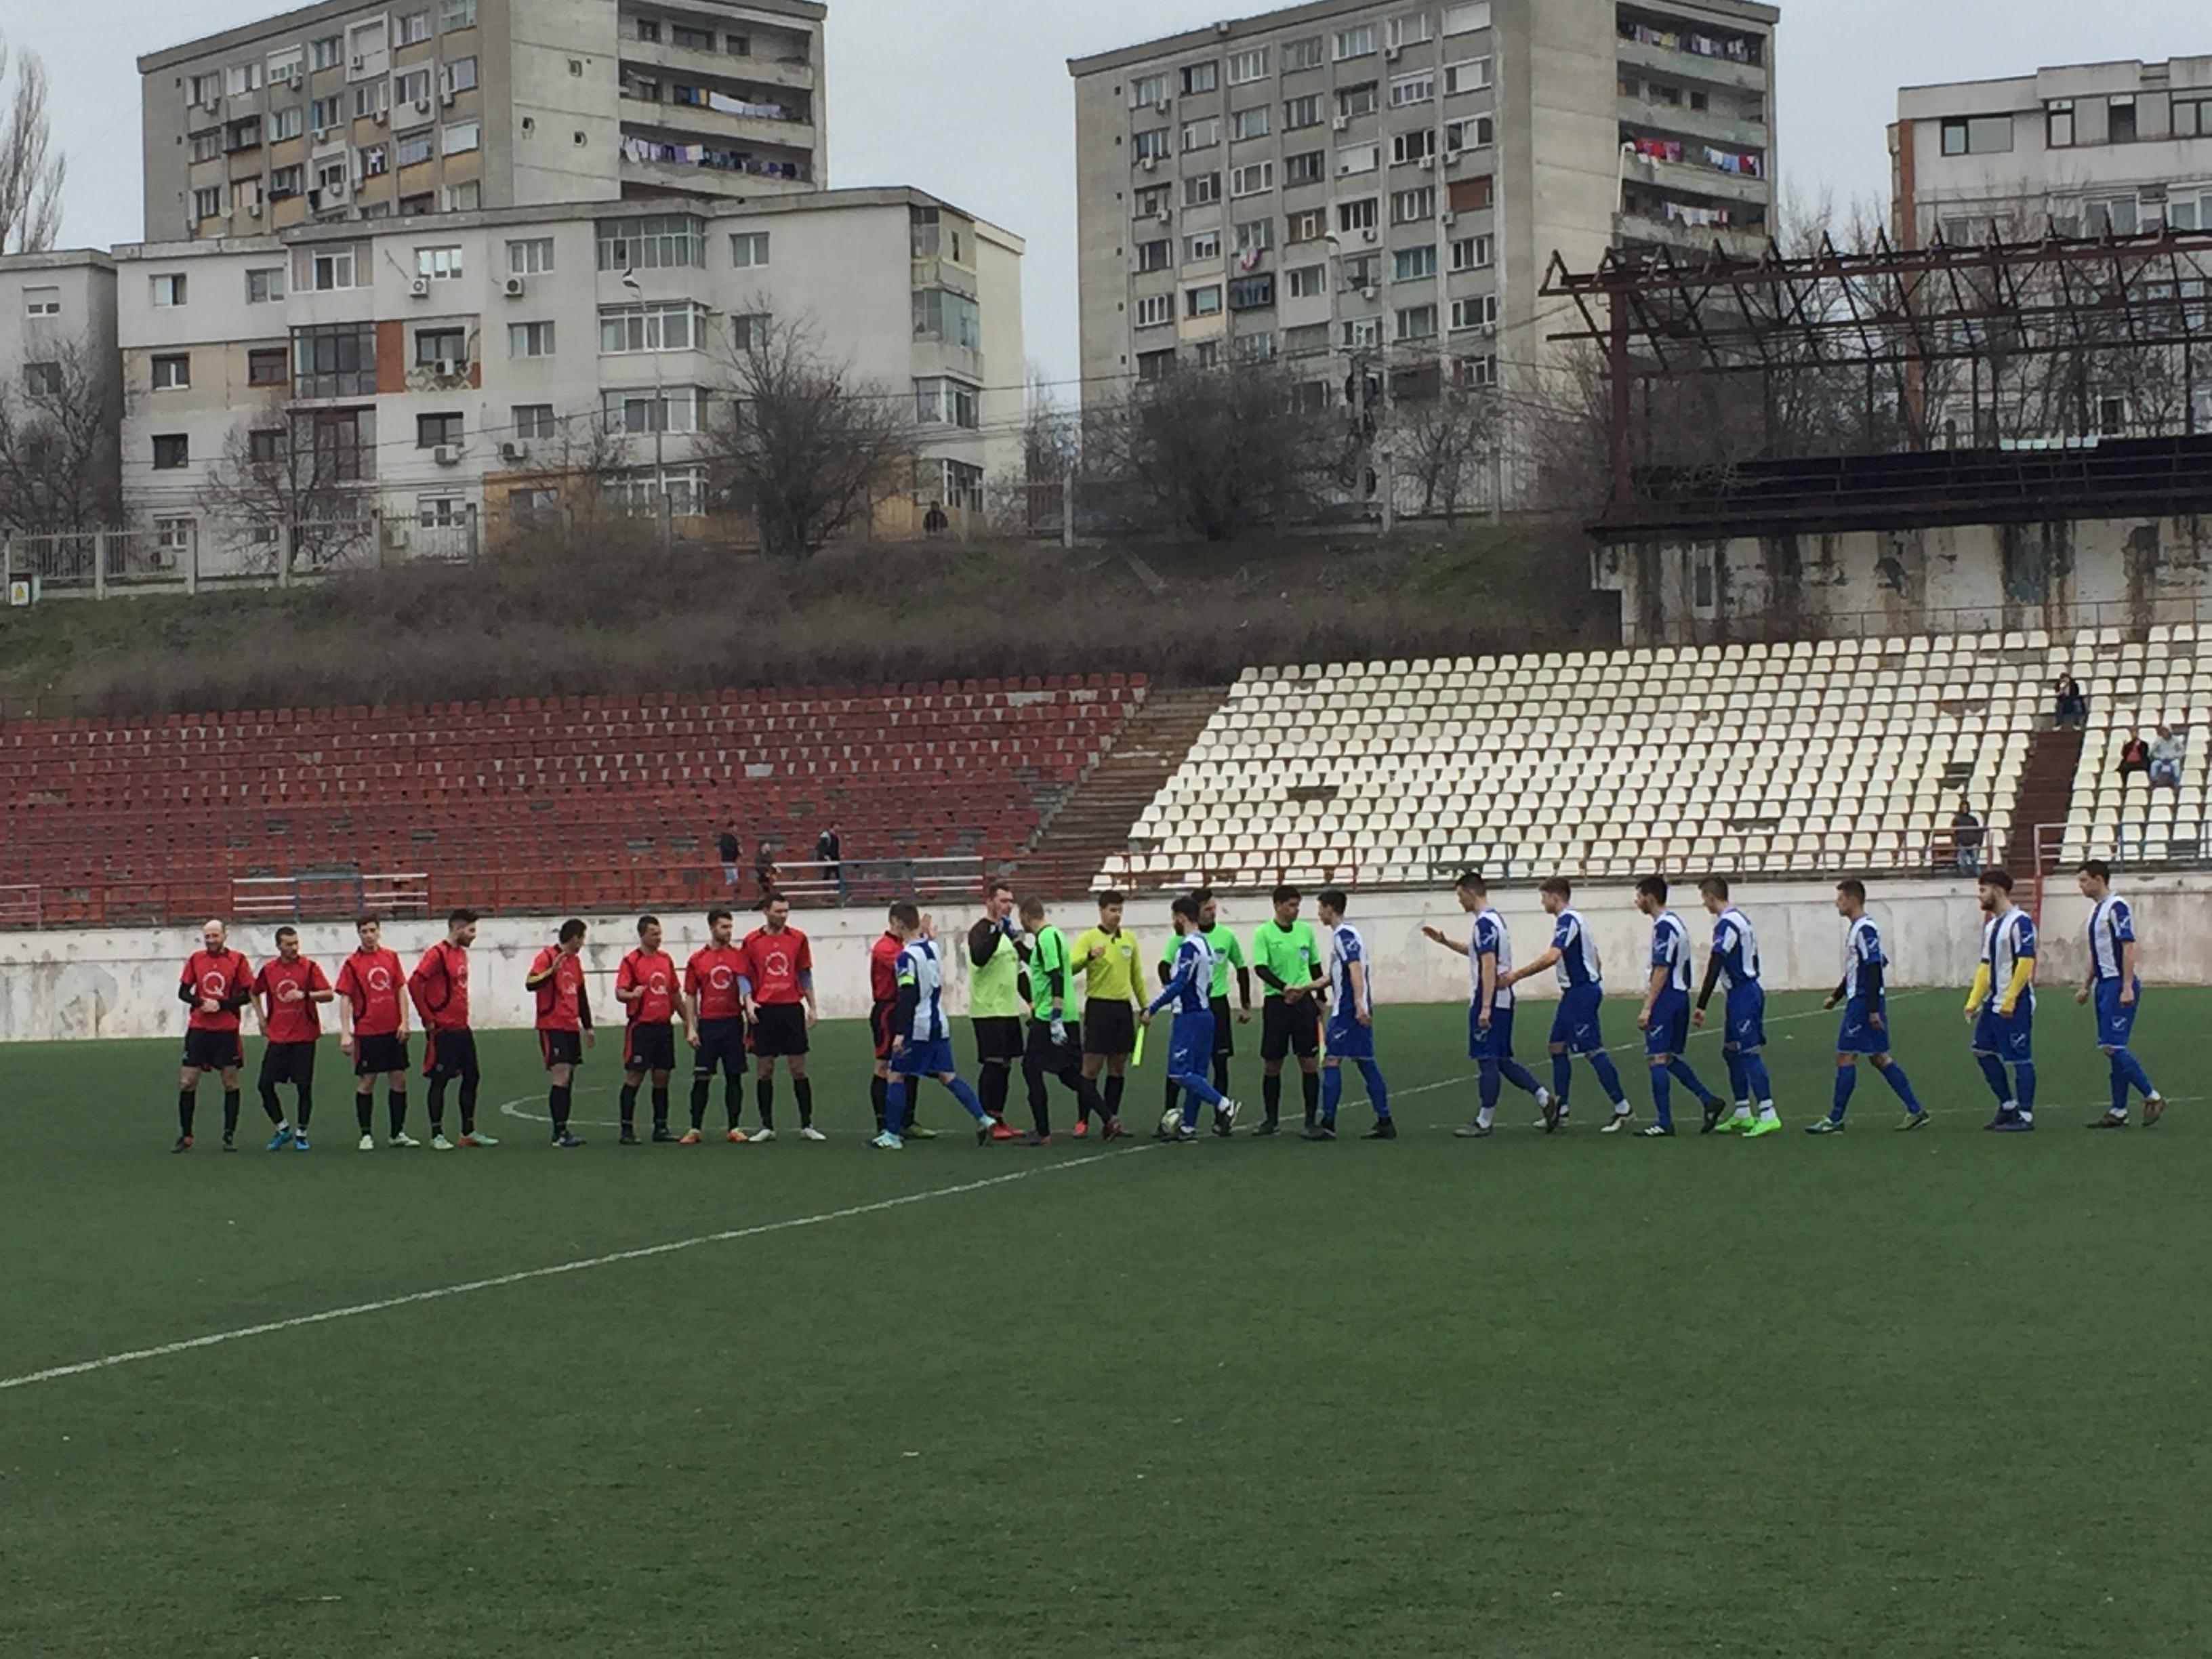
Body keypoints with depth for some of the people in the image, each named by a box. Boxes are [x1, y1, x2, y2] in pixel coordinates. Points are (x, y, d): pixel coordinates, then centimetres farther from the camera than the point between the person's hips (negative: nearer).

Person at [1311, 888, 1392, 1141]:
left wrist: (1359, 1005, -32)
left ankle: (1328, 1124, -4)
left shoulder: (1343, 935, -12)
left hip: (1348, 1012, -10)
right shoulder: (1344, 933, 19)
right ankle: (1385, 1122, 6)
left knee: (1331, 1061, -5)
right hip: (1356, 1010, 10)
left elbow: (1355, 969, -23)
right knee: (1366, 1063, 8)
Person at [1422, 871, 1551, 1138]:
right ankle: (1544, 1098, 10)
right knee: (1501, 1059, 14)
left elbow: (1489, 965, -22)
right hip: (1502, 1001, 10)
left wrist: (1485, 1008, -24)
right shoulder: (1494, 919, 16)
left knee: (1487, 1061, -4)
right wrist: (1444, 942, 30)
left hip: (1489, 1002, -10)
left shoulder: (1484, 923, -15)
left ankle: (1484, 1123, 1)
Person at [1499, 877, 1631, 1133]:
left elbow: (1552, 956, -29)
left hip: (1580, 992, -11)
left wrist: (1517, 975, -27)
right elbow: (1595, 958, 21)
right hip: (1574, 993, 11)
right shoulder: (1574, 919, 16)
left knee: (1593, 1050, -8)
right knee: (1558, 1047, 11)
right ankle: (1560, 1112, 12)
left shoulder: (1567, 921, -16)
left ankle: (1623, 1109, -5)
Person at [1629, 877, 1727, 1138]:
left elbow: (1661, 971, -20)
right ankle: (1709, 1100, 11)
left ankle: (1663, 1122, -4)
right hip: (1680, 996, 10)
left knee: (1656, 1058, -5)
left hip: (1665, 999, -10)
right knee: (1669, 1057, 16)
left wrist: (1647, 1008, -20)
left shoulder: (1663, 927, -16)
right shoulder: (1676, 922, 15)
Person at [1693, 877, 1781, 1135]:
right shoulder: (1742, 919, 15)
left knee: (1749, 1053, -11)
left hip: (1741, 995, -10)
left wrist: (1701, 1007, -20)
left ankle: (1768, 1115, -14)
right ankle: (1743, 1114, 20)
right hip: (1750, 990, 10)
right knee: (1732, 1053, 15)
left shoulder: (1726, 924, -16)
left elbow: (1714, 968, -20)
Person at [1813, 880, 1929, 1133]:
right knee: (1880, 1057, 10)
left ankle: (1835, 1120, -1)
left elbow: (1874, 969, -21)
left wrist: (1873, 1010, -23)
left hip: (1863, 1003, -10)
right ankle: (1915, 1110, 11)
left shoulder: (1865, 929, -16)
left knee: (1845, 1056, -5)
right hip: (1858, 1000, 10)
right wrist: (1836, 996, 25)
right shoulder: (1854, 928, 15)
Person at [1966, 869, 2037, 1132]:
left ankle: (2025, 1117, 1)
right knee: (1983, 1051, 11)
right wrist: (1973, 1002, 14)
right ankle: (2008, 1106, 21)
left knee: (2019, 1058, -4)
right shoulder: (1991, 925, 16)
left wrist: (2009, 1001, -21)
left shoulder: (2020, 922, -12)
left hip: (2016, 1004, -9)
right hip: (1994, 1002, 9)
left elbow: (2026, 963, -19)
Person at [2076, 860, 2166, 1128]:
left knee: (2113, 1046, -13)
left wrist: (2127, 988, -22)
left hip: (2119, 985, -9)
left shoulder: (2117, 907, -12)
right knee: (2112, 1048, 7)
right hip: (2104, 985, 9)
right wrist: (2087, 986, 25)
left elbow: (2128, 947, -18)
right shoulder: (2096, 909, 16)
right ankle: (2118, 1111, 9)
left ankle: (2152, 1098, -5)